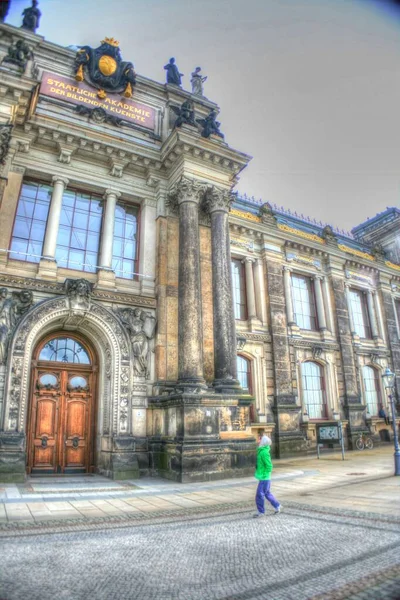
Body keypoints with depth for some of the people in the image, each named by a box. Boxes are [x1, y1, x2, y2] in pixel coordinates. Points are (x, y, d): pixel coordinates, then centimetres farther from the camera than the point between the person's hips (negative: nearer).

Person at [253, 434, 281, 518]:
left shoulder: (264, 452, -22)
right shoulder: (262, 451, 7)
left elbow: (269, 466, -23)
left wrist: (264, 475, -17)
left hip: (264, 478, -9)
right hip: (264, 478, 9)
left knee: (259, 495, 0)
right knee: (267, 493, 21)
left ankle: (261, 511, 13)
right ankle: (277, 506, 33)